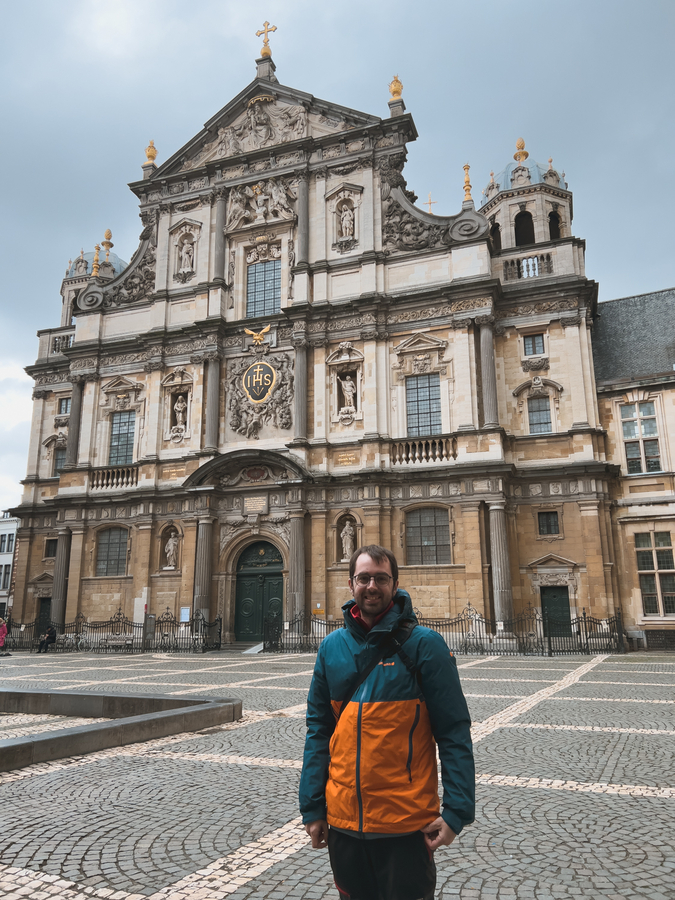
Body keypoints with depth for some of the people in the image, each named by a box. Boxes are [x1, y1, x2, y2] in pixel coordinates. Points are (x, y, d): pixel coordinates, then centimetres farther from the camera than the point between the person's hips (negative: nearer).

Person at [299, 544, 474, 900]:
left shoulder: (424, 644, -10)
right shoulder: (332, 647, 2)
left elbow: (454, 733, -10)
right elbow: (318, 731, 6)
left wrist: (456, 810, -15)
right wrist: (312, 807, 4)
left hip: (407, 822, -4)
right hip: (343, 818, 4)